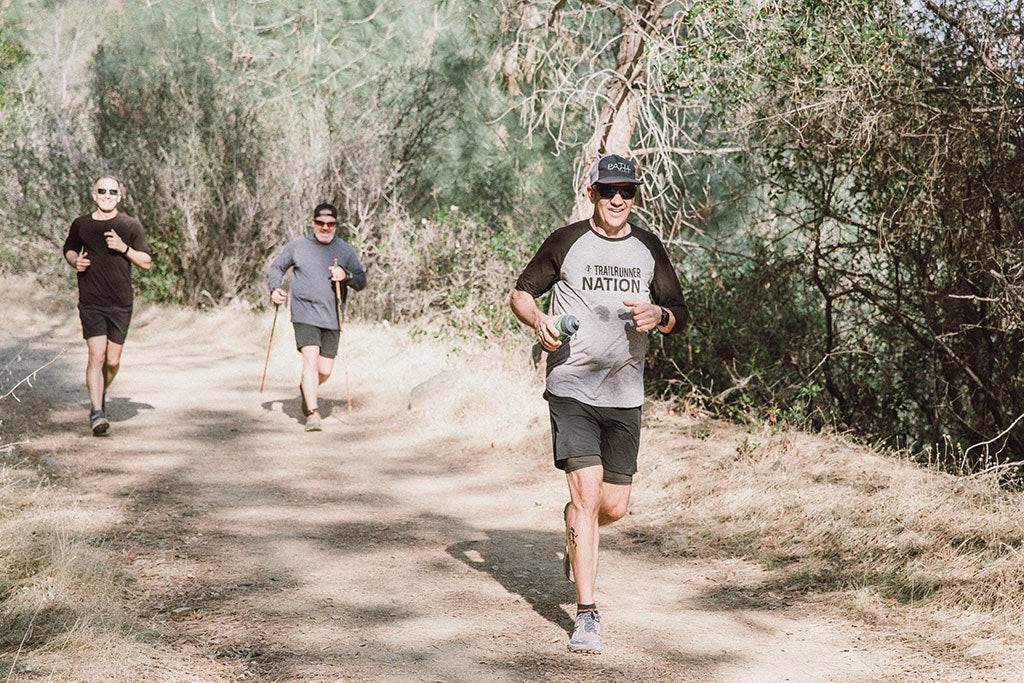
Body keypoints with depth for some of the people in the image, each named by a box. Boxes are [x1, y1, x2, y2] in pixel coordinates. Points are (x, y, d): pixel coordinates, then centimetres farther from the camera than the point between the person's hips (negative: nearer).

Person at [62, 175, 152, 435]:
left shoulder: (131, 226, 3)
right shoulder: (81, 225, 5)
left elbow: (146, 262, 5)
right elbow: (69, 249, 23)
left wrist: (124, 248, -12)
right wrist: (75, 261, 0)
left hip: (121, 304, 1)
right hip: (91, 303, -1)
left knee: (112, 361, 6)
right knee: (96, 356, -14)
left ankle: (101, 394, 36)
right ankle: (97, 412, -15)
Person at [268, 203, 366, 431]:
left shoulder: (346, 251, 6)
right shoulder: (297, 246, 4)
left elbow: (361, 282, 4)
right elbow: (277, 266, 16)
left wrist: (346, 275, -17)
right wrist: (275, 289, -2)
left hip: (332, 318, 2)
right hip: (304, 315, -2)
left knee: (325, 370, 4)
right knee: (311, 359, -19)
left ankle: (305, 389, 38)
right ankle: (312, 413, -17)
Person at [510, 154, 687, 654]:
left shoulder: (648, 249, 10)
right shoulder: (566, 242, 2)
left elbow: (680, 315, 14)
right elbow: (521, 292, 11)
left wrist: (658, 315, -9)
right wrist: (539, 320, -11)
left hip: (624, 394, 4)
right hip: (571, 390, -3)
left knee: (614, 507, 6)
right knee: (587, 494, -14)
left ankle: (574, 528, 43)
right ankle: (586, 615, -8)